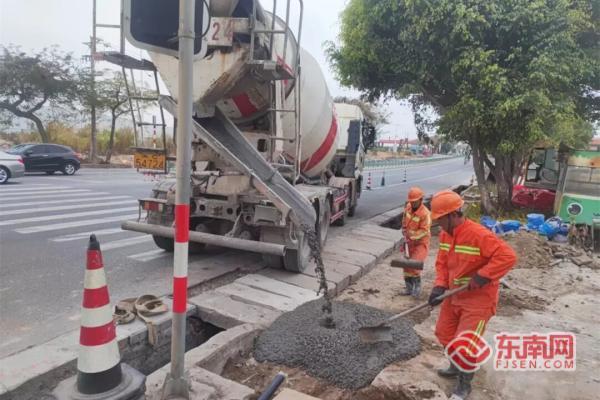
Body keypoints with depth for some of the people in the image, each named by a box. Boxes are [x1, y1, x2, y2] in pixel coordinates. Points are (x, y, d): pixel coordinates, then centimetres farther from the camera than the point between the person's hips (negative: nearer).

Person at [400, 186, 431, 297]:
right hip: (409, 242, 7)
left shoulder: (425, 213, -22)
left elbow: (424, 231, -22)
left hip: (421, 243, -7)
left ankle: (417, 286, 7)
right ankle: (409, 288, 23)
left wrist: (411, 236, -26)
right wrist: (405, 235, 5)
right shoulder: (408, 207, -2)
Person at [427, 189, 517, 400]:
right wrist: (440, 286, -8)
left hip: (478, 299, -8)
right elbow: (442, 263, 6)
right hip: (454, 295, 8)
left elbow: (508, 256, -29)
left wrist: (482, 276, -30)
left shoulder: (479, 235, -27)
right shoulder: (445, 234, -1)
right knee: (444, 333, 18)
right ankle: (457, 366, 44)